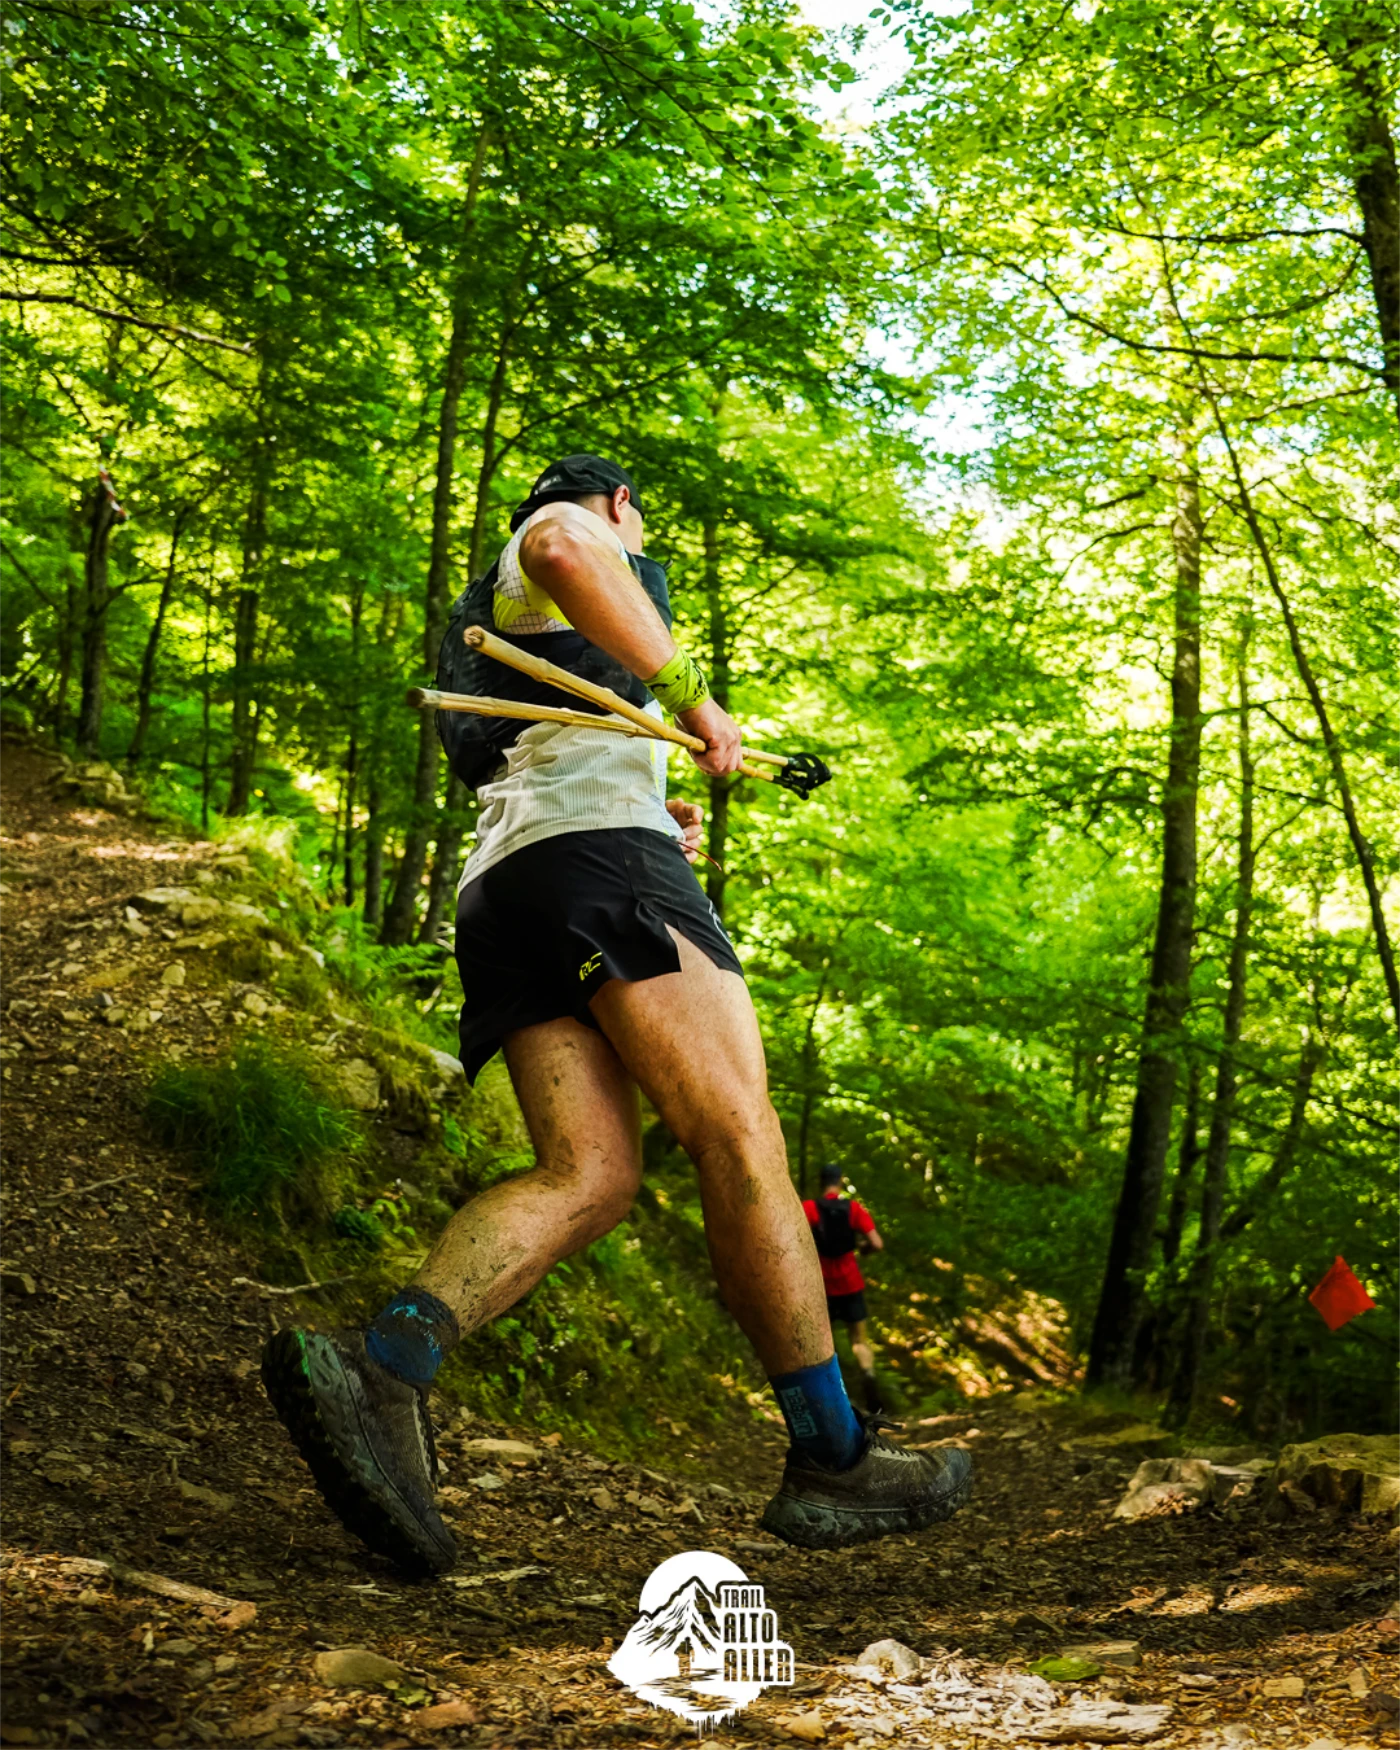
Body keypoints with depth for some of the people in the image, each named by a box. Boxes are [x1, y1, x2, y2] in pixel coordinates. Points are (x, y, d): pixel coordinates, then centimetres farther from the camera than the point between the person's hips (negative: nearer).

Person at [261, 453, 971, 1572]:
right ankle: (833, 1456, -17)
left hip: (500, 889, 9)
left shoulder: (491, 623, 40)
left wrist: (658, 818, 35)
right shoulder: (579, 532, 15)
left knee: (588, 1176, -9)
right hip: (598, 846, -9)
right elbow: (558, 543, -12)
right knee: (739, 1135, -14)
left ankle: (380, 1366, -30)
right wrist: (688, 693, -12)